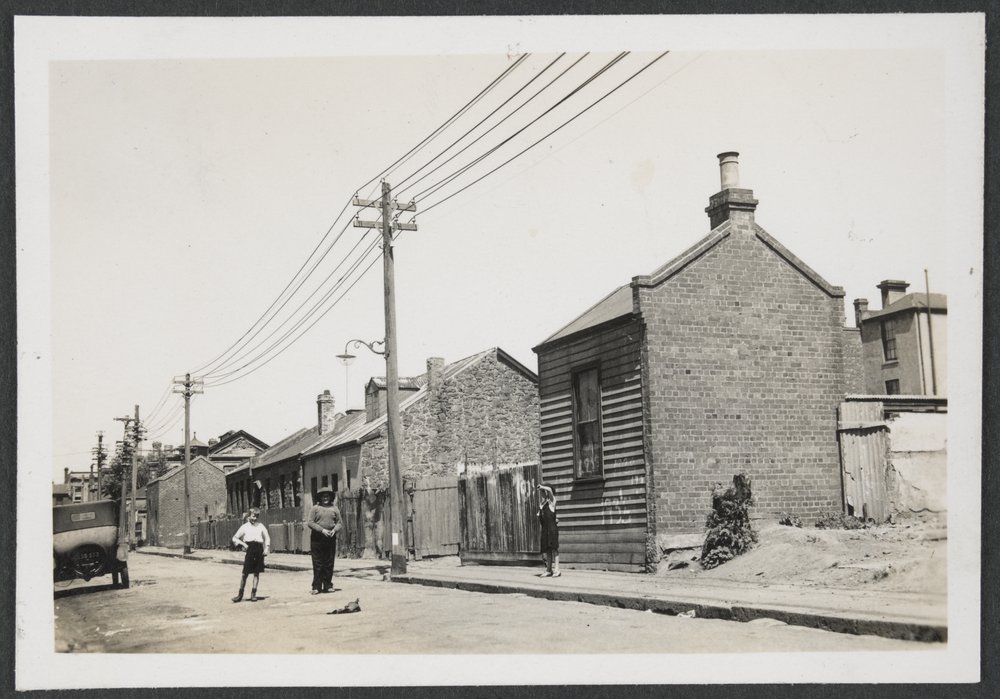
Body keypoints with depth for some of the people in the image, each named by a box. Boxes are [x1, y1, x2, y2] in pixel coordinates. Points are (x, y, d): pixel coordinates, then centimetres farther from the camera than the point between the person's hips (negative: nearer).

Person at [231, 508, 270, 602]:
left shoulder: (260, 526, 12)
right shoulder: (245, 527, 6)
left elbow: (267, 537, 19)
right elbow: (234, 538, 8)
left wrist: (267, 548, 6)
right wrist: (243, 544, -7)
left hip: (259, 549, 2)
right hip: (249, 549, -2)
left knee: (256, 573, 4)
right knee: (245, 573, -3)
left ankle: (253, 594, 11)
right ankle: (240, 594, 7)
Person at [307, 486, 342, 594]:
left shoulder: (334, 509, 11)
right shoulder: (315, 508, 3)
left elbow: (339, 523, 11)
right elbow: (310, 522, -4)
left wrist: (334, 530, -9)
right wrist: (322, 530, -13)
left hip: (330, 539, 2)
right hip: (317, 539, -2)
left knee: (329, 564, 4)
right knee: (317, 564, -2)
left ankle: (328, 585, 12)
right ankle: (316, 586, 2)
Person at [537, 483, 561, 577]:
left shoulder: (551, 500, -3)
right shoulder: (541, 502, 16)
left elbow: (549, 489, -23)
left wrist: (541, 486, -13)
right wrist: (539, 516, 6)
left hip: (552, 526, -7)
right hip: (544, 527, 7)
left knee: (554, 548, -8)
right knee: (546, 549, 6)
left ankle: (556, 570, -9)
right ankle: (548, 570, 10)